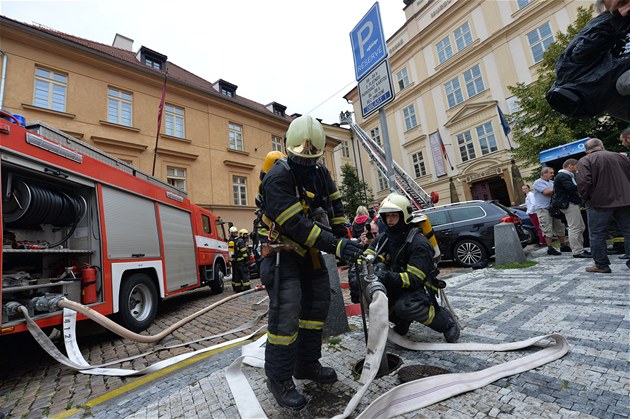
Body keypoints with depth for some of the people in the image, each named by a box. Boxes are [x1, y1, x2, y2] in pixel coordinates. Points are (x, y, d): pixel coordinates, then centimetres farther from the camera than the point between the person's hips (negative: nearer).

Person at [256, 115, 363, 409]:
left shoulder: (320, 173, 3)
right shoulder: (278, 177, -23)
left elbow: (335, 208, 8)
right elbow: (296, 225, -30)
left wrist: (344, 239, -1)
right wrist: (335, 246, -32)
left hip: (308, 250, 8)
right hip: (281, 251, -8)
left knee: (318, 302, 12)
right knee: (285, 312, -12)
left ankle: (307, 364, 30)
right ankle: (279, 379, 11)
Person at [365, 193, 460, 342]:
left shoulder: (418, 243, -18)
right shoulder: (384, 238, 2)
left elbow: (414, 279, -24)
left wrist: (391, 278, -43)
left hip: (419, 288, -6)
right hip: (397, 288, 6)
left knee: (404, 306, -36)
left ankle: (444, 320, -5)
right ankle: (402, 321, 8)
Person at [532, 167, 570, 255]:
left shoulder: (551, 182, 19)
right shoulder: (538, 182, -6)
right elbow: (546, 192, -18)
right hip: (543, 209, -8)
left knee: (560, 227, 11)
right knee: (548, 230, -6)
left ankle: (563, 246, 22)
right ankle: (550, 248, -1)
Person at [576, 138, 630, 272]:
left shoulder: (585, 161, -7)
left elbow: (583, 182, -19)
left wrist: (586, 198, -3)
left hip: (600, 202, -5)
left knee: (597, 234, 3)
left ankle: (601, 265, 7)